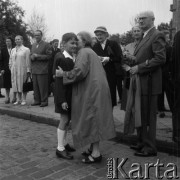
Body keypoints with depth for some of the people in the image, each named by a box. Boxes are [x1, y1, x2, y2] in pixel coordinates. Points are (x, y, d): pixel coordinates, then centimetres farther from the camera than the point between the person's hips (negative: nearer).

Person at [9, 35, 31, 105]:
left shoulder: (26, 49, -2)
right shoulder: (13, 50, 14)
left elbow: (28, 61, -6)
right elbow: (11, 60, 17)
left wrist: (28, 70, -11)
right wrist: (10, 68, 10)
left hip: (22, 70, -5)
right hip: (14, 70, 5)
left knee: (23, 84, -1)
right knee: (16, 84, 7)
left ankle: (24, 100, 7)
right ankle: (19, 99, 16)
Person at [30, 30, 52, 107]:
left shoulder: (46, 45, -3)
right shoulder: (33, 45, 18)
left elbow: (49, 56, -9)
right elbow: (31, 55, 22)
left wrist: (38, 56, -14)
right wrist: (32, 57, -2)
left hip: (42, 70, -6)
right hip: (34, 70, 6)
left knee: (43, 86, -3)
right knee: (35, 86, 9)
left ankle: (44, 101, 4)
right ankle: (37, 100, 17)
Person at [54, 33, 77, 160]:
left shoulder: (73, 58, 8)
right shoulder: (61, 59, -15)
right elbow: (60, 81, -19)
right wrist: (62, 99, -21)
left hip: (71, 94, 8)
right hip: (64, 95, -8)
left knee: (67, 119, 16)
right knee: (64, 120, -2)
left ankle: (64, 143, 31)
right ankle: (60, 149, 10)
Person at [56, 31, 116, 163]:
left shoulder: (84, 52, -7)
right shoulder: (92, 52, 22)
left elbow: (79, 71, -22)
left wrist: (63, 73, -12)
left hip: (91, 91, -10)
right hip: (96, 90, 10)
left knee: (91, 120, -6)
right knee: (94, 120, 12)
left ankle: (96, 154, -2)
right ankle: (95, 149, 19)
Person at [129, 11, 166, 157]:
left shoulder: (157, 36, -10)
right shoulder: (145, 37, 18)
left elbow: (160, 58, -20)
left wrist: (139, 68, -19)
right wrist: (133, 66, 8)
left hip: (149, 83, -9)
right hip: (141, 83, 9)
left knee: (149, 116, -1)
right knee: (141, 115, 16)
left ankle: (150, 148, 11)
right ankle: (143, 142, 30)